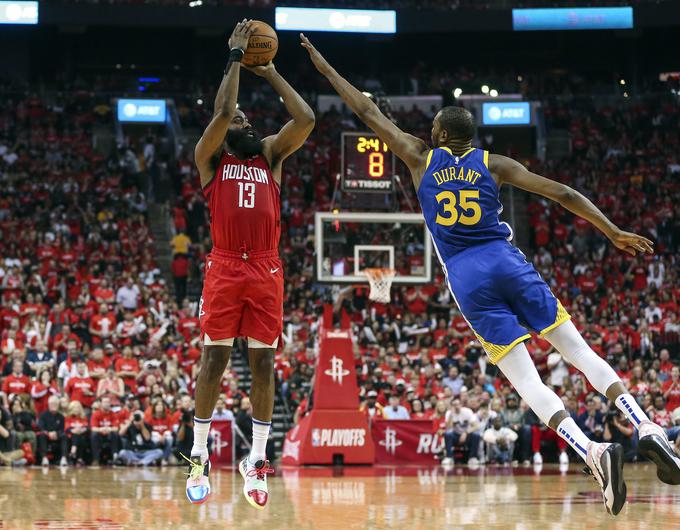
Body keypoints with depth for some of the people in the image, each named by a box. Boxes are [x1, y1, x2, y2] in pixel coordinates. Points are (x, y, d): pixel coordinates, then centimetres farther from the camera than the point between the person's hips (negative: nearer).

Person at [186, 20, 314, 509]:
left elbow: (306, 120, 4)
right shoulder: (210, 157, 8)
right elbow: (221, 111, -9)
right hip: (225, 267, -3)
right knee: (215, 359, -4)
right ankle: (199, 458, 2)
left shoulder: (271, 155, 17)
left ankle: (258, 460, 7)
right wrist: (236, 59, -2)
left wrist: (271, 73, 10)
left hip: (266, 270, 3)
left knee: (263, 362, 2)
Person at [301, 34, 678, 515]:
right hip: (508, 263, 1)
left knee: (526, 380, -7)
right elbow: (562, 194, 5)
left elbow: (369, 112, 17)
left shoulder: (421, 159, 9)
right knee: (580, 352, 4)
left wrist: (324, 67, 26)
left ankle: (593, 451, -29)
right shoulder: (495, 165, 10)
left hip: (467, 279, -1)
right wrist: (614, 232, 8)